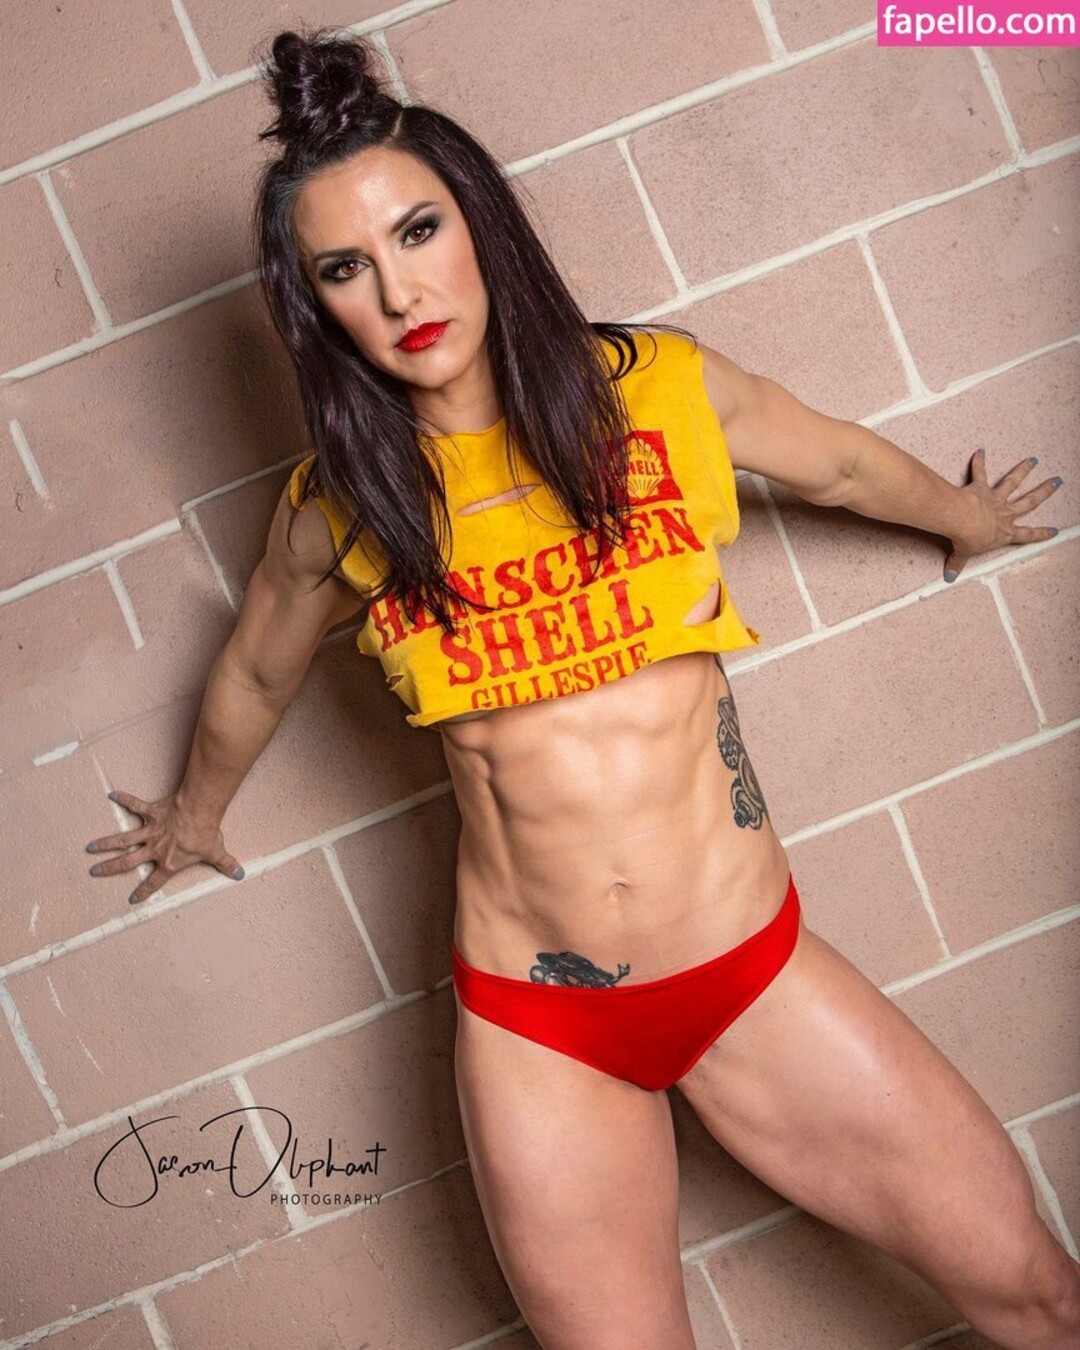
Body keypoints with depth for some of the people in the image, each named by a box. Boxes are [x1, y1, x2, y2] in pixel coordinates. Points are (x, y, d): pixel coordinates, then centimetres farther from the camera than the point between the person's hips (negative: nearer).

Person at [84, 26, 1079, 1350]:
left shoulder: (661, 386, -5)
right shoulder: (339, 505, -4)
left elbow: (843, 463, 15)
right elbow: (254, 675, 16)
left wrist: (972, 517, 33)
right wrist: (193, 815, 33)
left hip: (754, 972, 1)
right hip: (532, 1026, 0)